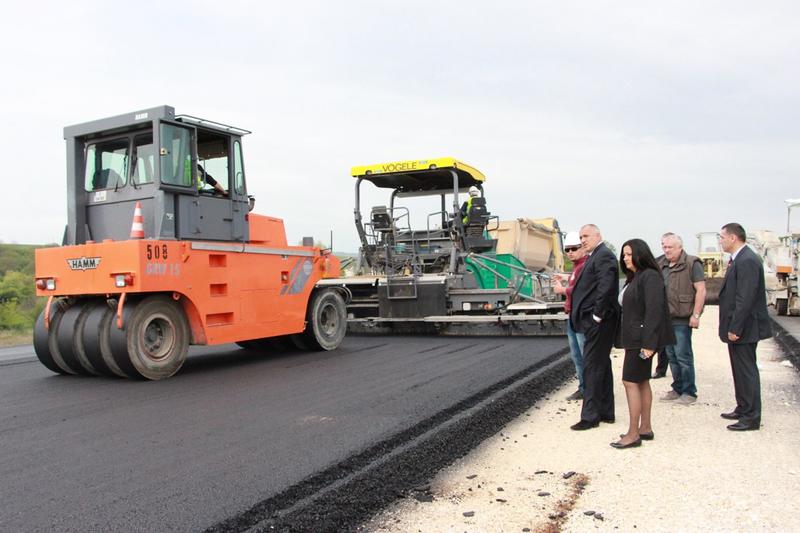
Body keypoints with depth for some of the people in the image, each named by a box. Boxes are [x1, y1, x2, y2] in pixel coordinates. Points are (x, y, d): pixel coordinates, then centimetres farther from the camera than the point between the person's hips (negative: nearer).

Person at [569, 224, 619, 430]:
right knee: (602, 365, 15)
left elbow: (605, 288, -23)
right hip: (595, 322, 11)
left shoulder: (604, 255, -14)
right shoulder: (595, 256, 17)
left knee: (592, 367, -6)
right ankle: (606, 412, 25)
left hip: (598, 322, -11)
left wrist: (597, 316, -20)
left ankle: (590, 416, 0)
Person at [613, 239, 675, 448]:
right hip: (635, 338, 10)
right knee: (642, 381, 13)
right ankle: (645, 427, 22)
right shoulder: (634, 278, 15)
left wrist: (649, 343, -25)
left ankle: (633, 434, -2)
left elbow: (654, 311, -22)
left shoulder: (650, 276, -15)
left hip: (643, 339, -10)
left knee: (630, 381, -8)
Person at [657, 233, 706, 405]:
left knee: (683, 356, -3)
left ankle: (689, 392, 8)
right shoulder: (661, 265, 13)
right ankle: (677, 389, 24)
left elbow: (701, 290, -12)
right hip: (665, 318, 7)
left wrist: (696, 315, -16)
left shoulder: (692, 263, -7)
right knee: (671, 356, 13)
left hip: (682, 319, -7)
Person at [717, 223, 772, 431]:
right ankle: (743, 409, 29)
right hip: (738, 326, 10)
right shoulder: (739, 259, 12)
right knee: (740, 371, 18)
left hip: (744, 328, -10)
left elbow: (745, 299, -24)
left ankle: (751, 418, 6)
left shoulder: (747, 261, -19)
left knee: (747, 371, -2)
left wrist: (735, 328, -22)